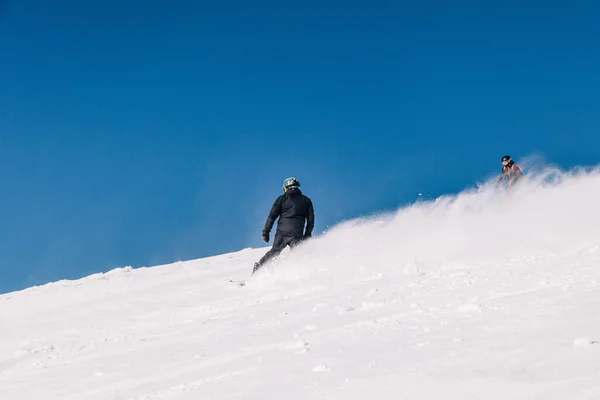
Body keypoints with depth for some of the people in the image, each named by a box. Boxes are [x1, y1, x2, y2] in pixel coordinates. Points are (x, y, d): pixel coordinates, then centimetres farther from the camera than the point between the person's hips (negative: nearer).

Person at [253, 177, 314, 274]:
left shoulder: (282, 199, 9)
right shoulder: (306, 201, 14)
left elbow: (272, 216, 3)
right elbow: (311, 219, 13)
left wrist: (266, 231, 6)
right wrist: (307, 235, 18)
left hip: (281, 233, 1)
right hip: (297, 235, -1)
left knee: (274, 252, 17)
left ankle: (258, 267, 12)